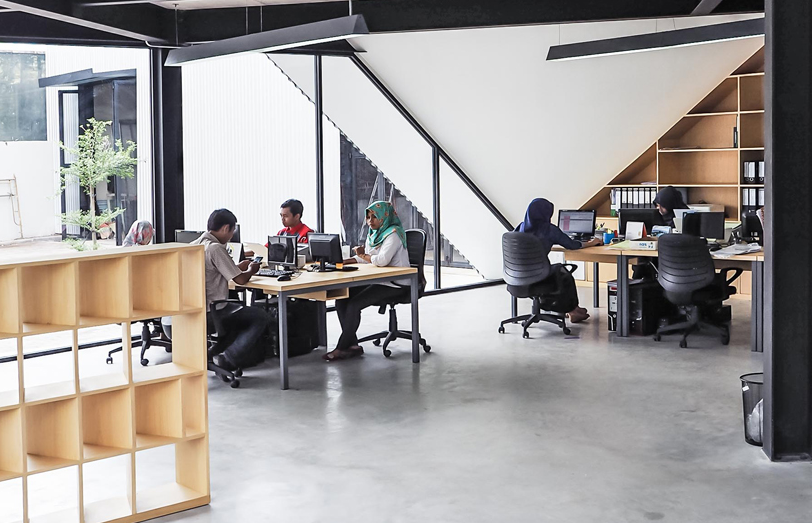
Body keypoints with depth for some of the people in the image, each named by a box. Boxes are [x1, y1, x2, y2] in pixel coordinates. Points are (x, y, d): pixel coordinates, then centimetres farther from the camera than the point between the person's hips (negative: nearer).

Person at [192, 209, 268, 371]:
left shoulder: (194, 245, 8)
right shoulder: (215, 248, -19)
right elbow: (240, 279, -16)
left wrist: (238, 267, 20)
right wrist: (251, 270, 5)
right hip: (208, 314, -9)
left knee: (239, 310, 32)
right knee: (260, 317, 2)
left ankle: (218, 350, 22)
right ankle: (228, 358, -2)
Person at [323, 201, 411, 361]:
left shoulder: (393, 234, -14)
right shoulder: (373, 233, 15)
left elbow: (382, 260, -26)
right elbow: (365, 257, 20)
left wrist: (363, 255, -9)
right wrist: (346, 261, 3)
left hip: (395, 285, -9)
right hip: (377, 281, 9)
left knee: (353, 304, -22)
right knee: (341, 299, -7)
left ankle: (342, 348, -10)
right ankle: (352, 345, -8)